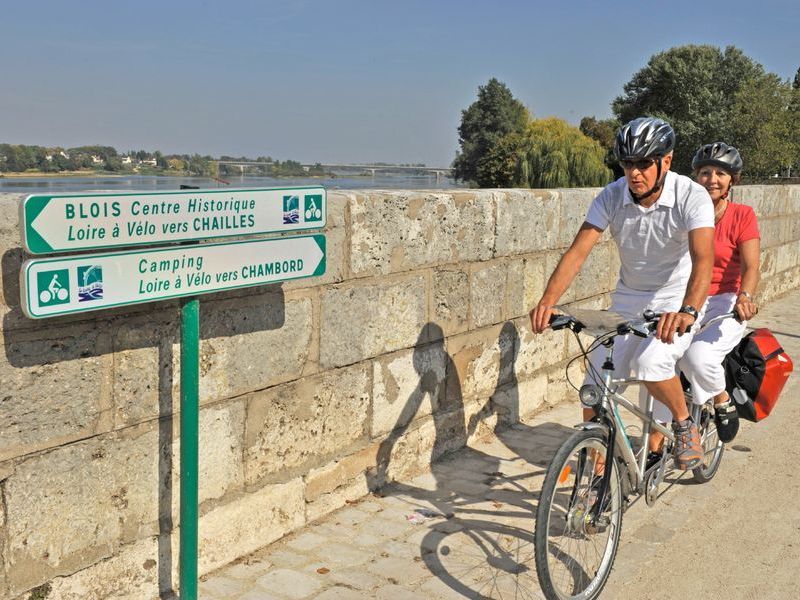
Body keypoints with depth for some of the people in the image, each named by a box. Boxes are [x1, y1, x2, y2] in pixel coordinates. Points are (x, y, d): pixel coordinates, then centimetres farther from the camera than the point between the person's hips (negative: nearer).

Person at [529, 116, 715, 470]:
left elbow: (703, 259, -34)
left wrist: (687, 311, -52)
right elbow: (577, 251, -20)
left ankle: (685, 425, 0)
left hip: (677, 302, -4)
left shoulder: (691, 197, -21)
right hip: (628, 301, 4)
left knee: (651, 362, -32)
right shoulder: (611, 197, -12)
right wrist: (547, 301, -36)